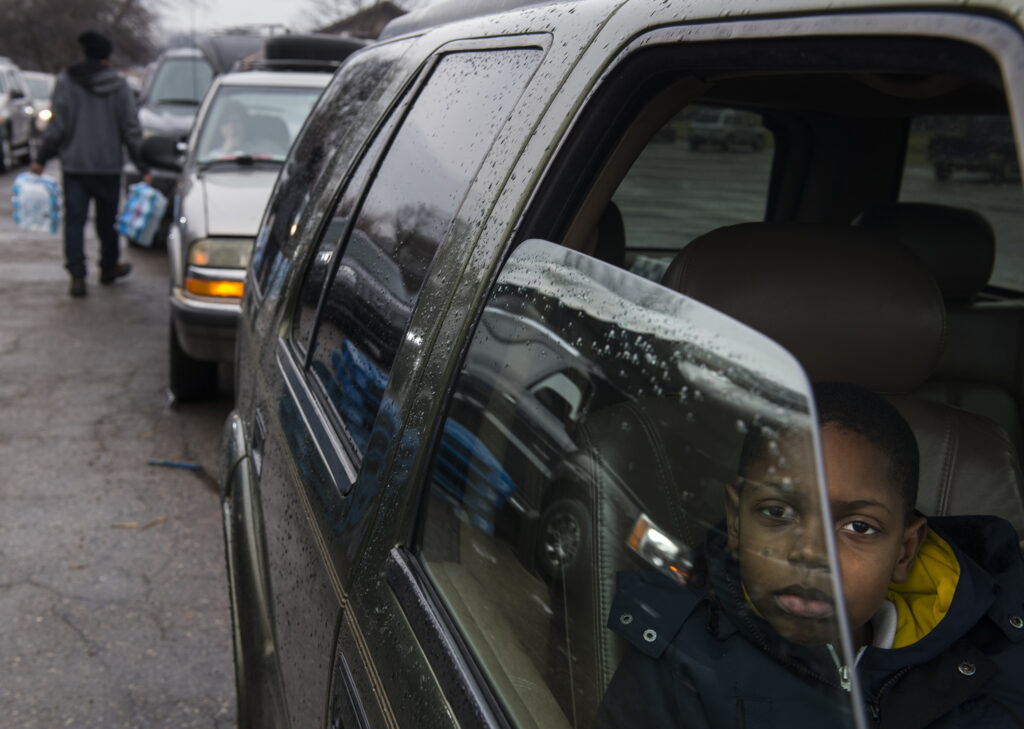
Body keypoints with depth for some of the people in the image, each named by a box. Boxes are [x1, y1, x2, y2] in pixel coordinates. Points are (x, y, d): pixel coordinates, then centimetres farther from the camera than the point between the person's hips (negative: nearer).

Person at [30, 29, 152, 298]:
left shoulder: (66, 82, -3)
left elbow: (57, 125, -6)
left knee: (74, 220, 0)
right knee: (107, 220, 15)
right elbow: (132, 130, -3)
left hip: (74, 165, -1)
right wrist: (143, 168, 0)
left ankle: (77, 276, -9)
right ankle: (109, 268, 30)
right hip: (108, 165, 1)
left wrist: (41, 158, 1)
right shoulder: (119, 86, -1)